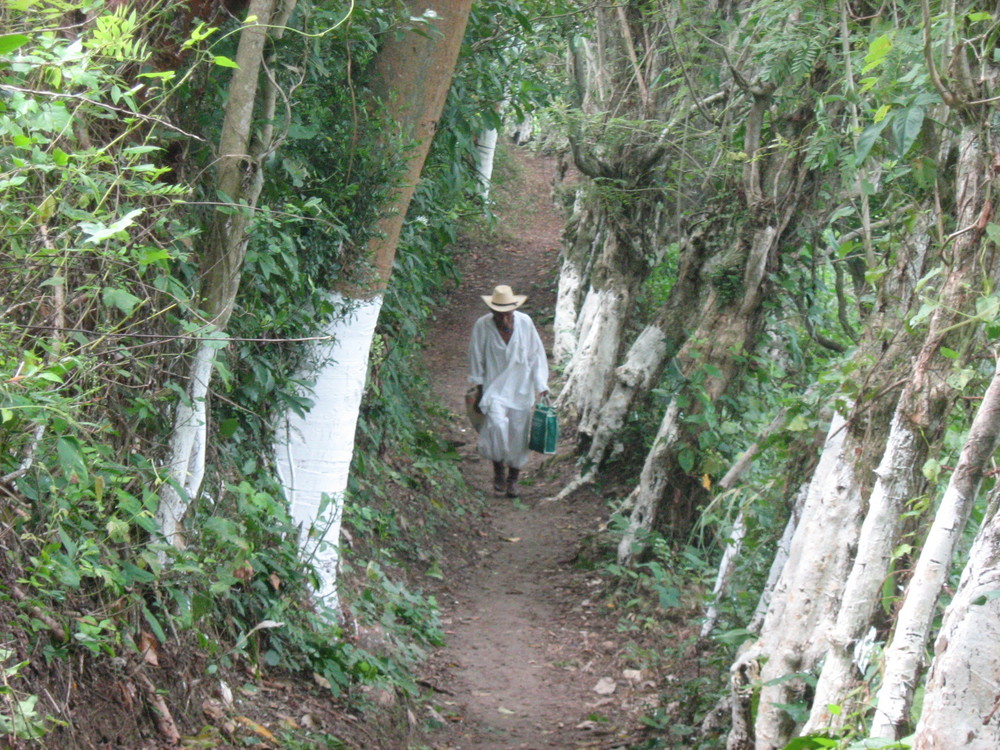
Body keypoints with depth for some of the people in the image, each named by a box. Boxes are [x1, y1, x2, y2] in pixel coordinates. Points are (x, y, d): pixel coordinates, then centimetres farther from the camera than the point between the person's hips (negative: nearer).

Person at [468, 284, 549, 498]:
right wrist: (479, 390, 3)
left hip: (521, 388, 2)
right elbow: (476, 360, 0)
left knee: (518, 433, 3)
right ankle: (499, 469, 0)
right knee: (496, 424, -22)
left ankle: (513, 479, 20)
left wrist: (541, 387, 0)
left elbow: (536, 355, 2)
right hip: (494, 387, -2)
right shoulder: (482, 326, -11)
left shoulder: (525, 323, -8)